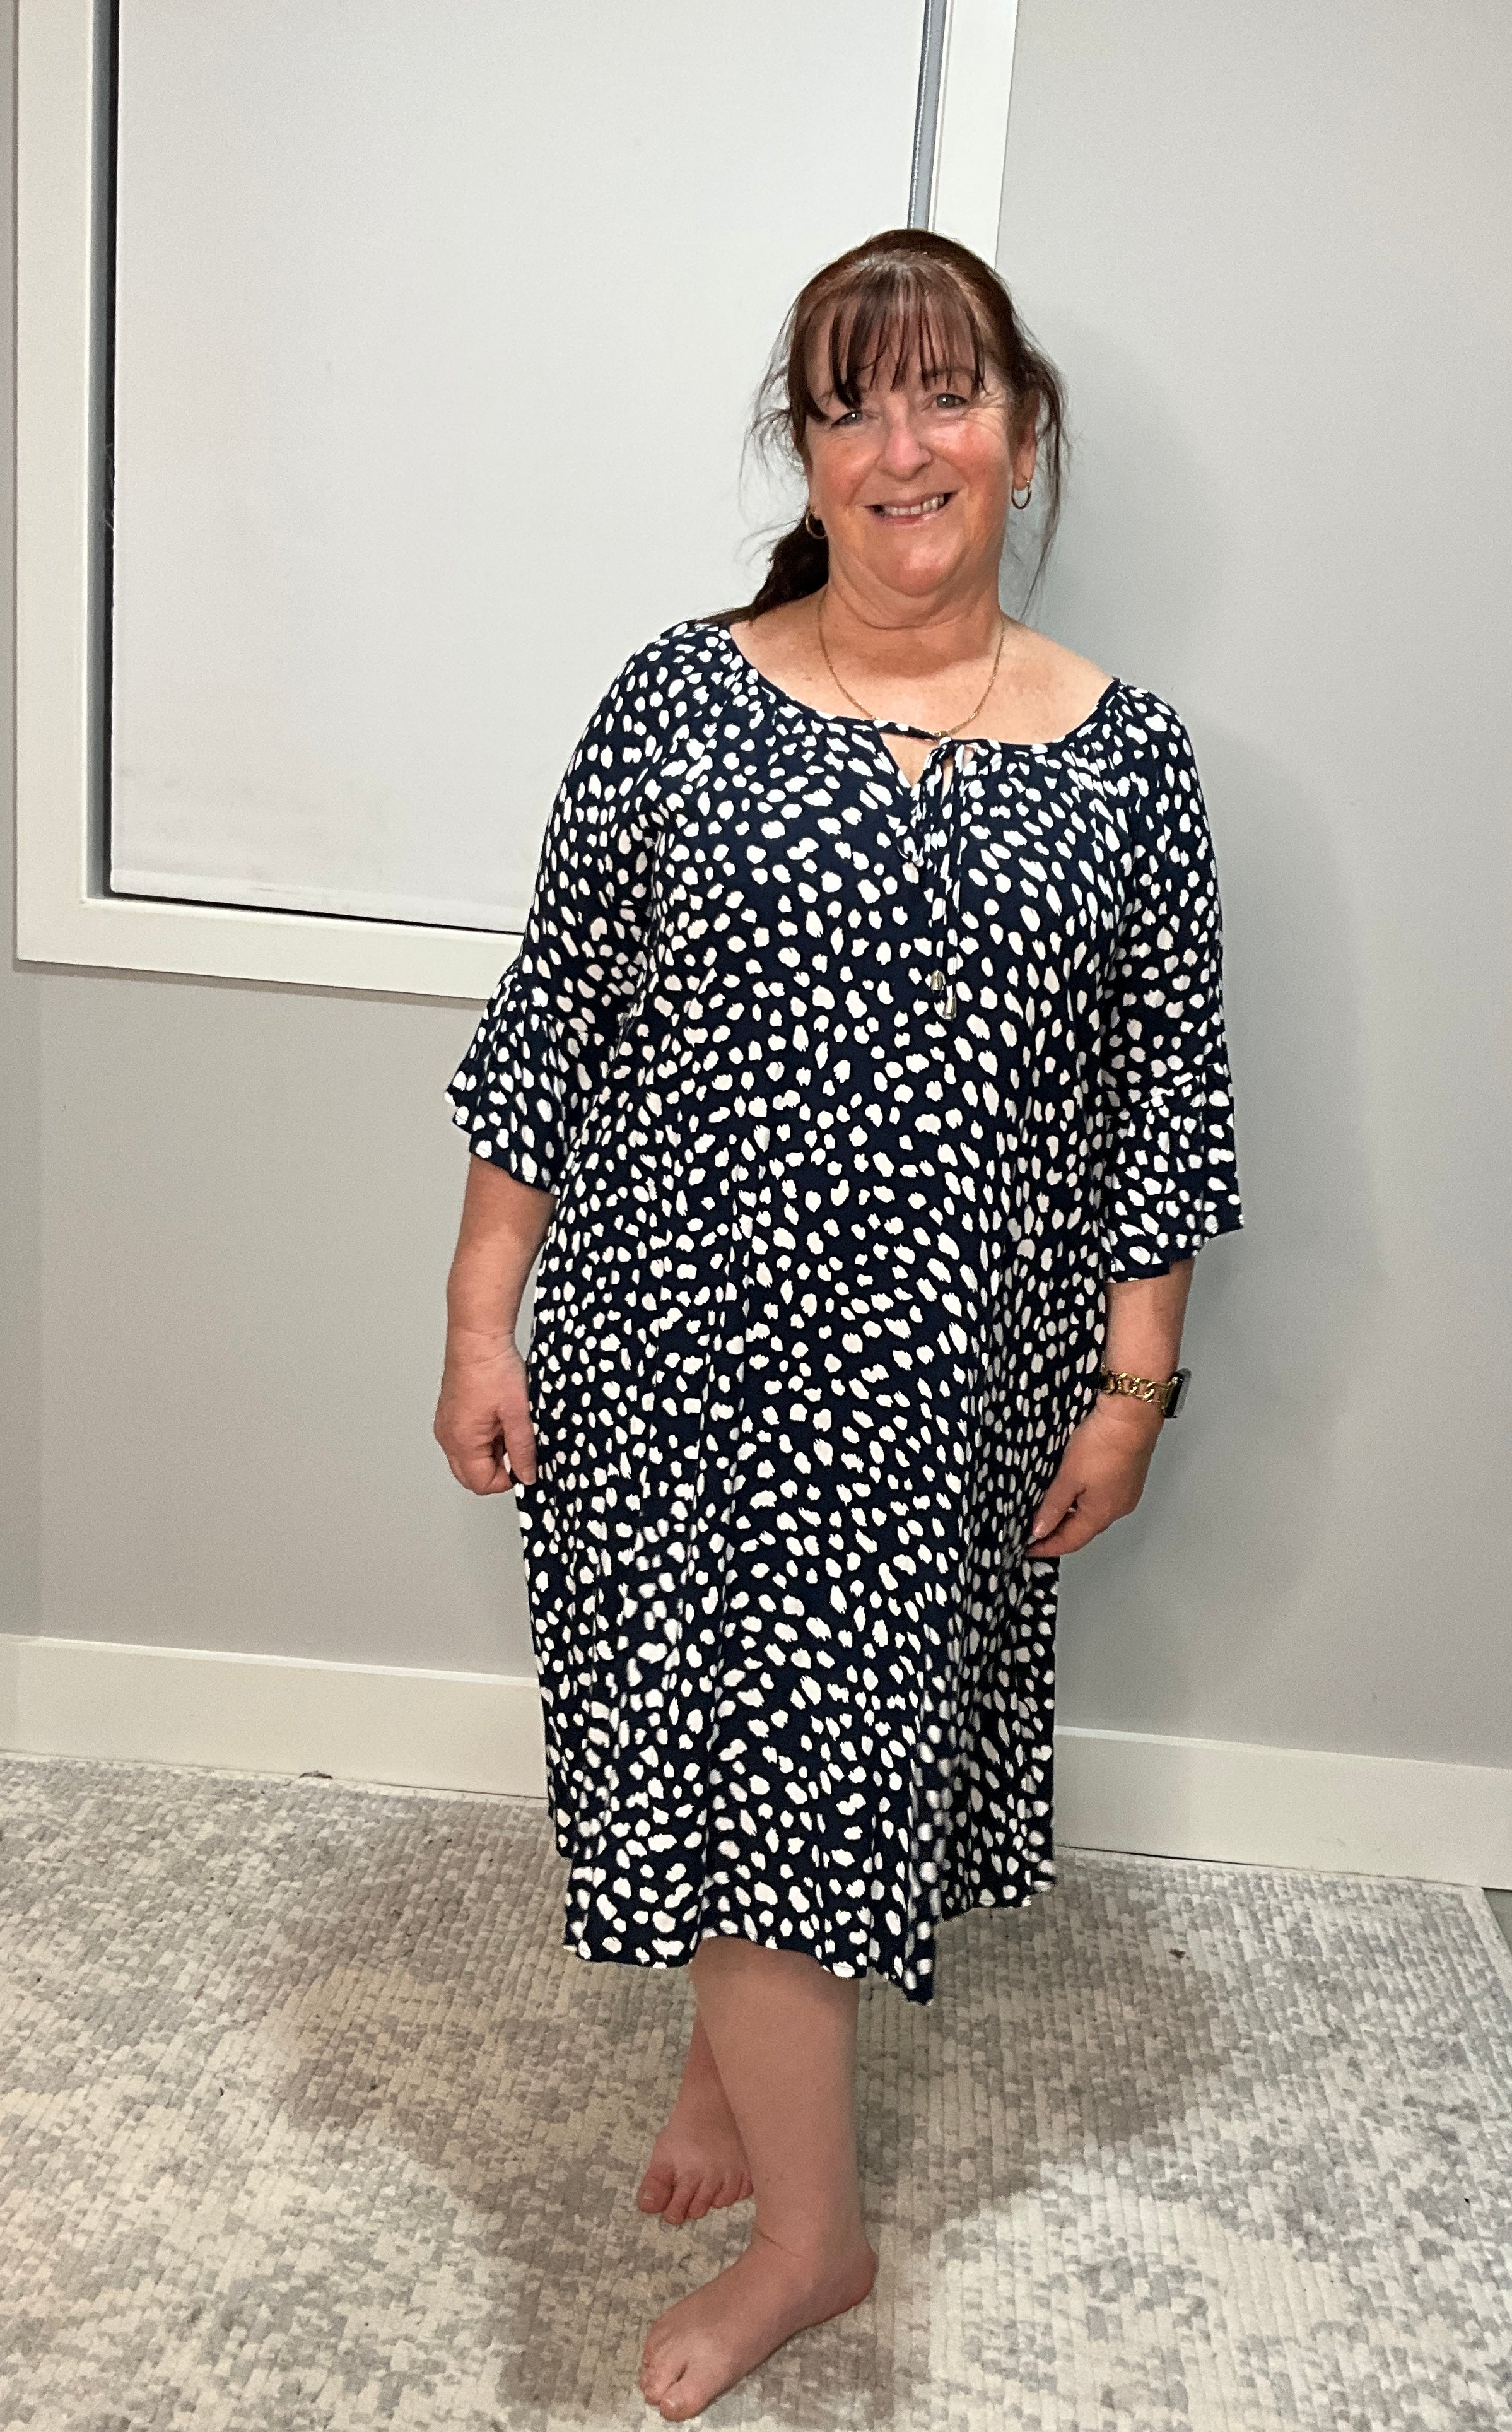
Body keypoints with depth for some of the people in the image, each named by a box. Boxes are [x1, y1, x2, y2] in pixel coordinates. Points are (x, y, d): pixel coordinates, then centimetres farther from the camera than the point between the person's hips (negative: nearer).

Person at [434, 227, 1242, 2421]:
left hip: (938, 1388, 0)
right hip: (672, 1349, 0)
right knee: (732, 1739, 9)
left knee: (834, 1742, 12)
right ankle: (812, 2224, 31)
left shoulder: (1122, 760, -1)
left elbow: (1166, 1104, 3)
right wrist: (484, 1317, -1)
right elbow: (546, 1027, 0)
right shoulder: (679, 701, -2)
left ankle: (743, 2057, 40)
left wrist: (1133, 1386, 1)